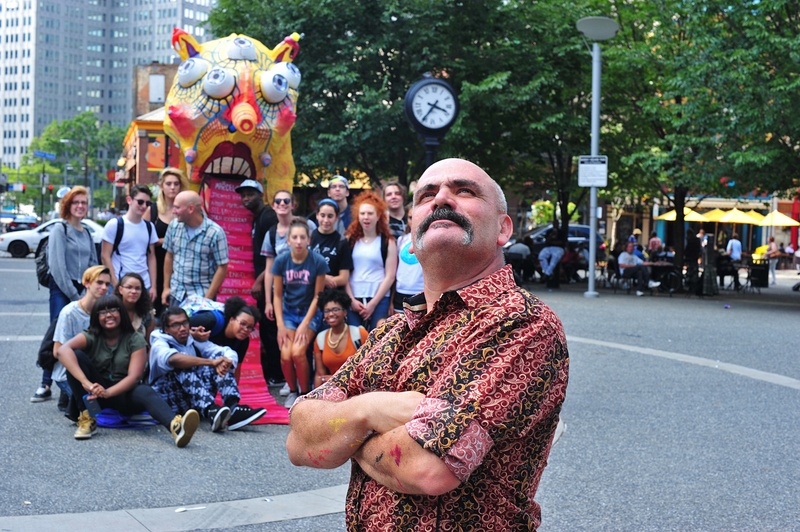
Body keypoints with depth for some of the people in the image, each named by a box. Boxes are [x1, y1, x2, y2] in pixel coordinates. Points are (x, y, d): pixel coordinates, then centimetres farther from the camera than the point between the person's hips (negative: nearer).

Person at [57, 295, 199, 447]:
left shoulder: (135, 339, -2)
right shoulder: (91, 337, -1)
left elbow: (134, 376, -15)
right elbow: (63, 350, -23)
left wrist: (108, 392, -34)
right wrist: (86, 382, -40)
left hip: (124, 393, -1)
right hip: (97, 394, 1)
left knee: (146, 392, -36)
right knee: (76, 356, -20)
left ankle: (176, 427, -69)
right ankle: (87, 419, -23)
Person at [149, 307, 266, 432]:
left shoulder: (195, 341, 9)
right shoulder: (159, 344, -6)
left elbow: (230, 353, -3)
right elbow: (171, 358, -32)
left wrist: (224, 363, -28)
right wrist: (211, 362, -41)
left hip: (199, 399, 5)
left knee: (218, 355, -12)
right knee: (183, 365, -30)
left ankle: (233, 407, -36)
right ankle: (211, 412, -54)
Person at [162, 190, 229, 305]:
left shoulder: (215, 232, -13)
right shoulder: (174, 225, 1)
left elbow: (222, 268, -11)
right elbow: (169, 256, 12)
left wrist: (208, 298, -13)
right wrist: (166, 287, 11)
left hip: (201, 296, -4)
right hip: (176, 294, 4)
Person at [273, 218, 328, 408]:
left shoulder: (318, 262, -14)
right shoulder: (281, 261, -7)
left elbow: (318, 296, -8)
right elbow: (277, 295, -1)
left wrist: (305, 325, -11)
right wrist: (280, 325, -6)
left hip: (310, 313, -2)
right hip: (288, 312, 2)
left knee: (298, 352, -22)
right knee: (285, 354, -17)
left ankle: (305, 393, 0)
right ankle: (292, 391, 10)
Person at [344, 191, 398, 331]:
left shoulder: (387, 242, 4)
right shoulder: (350, 240, 9)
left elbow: (390, 276, 0)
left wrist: (373, 303, -7)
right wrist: (351, 299, -4)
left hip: (379, 300, -1)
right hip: (354, 300, 2)